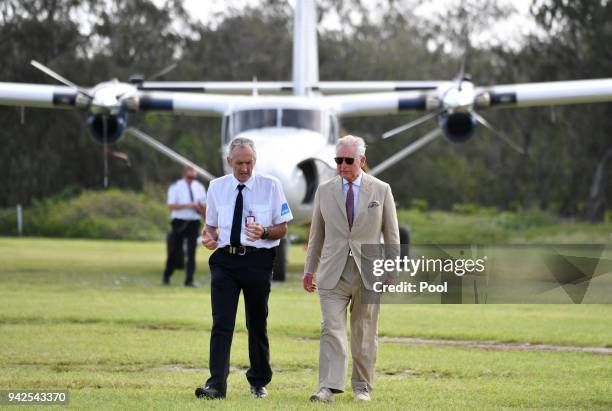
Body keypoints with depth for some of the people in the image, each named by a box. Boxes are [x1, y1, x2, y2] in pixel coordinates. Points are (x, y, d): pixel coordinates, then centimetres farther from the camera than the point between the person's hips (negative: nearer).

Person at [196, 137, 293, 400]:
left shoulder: (271, 186, 0)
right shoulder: (217, 187, 7)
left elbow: (282, 228, 2)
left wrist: (265, 232, -18)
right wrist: (208, 237, -7)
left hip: (258, 260, -1)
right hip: (225, 259, 1)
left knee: (257, 324, 11)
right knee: (221, 323, -9)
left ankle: (258, 382, 26)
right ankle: (216, 384, -15)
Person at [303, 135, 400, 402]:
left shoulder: (381, 191, 4)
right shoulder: (325, 191, 8)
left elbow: (391, 235, 6)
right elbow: (316, 235, 14)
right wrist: (309, 270, 12)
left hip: (368, 274, 0)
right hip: (333, 274, 1)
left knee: (365, 334, 6)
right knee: (331, 330, -11)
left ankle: (362, 387, 16)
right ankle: (328, 388, -17)